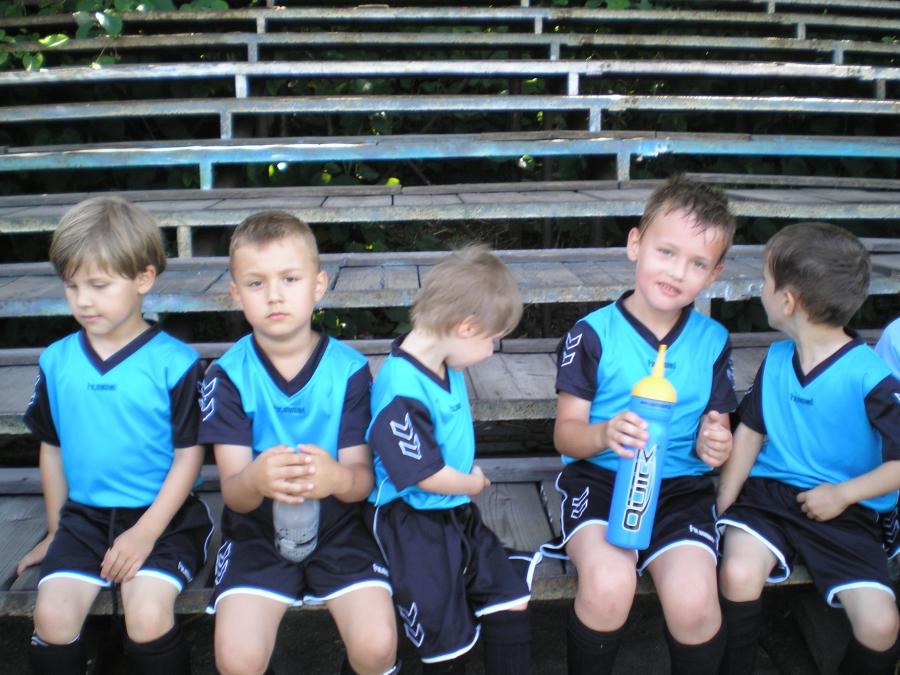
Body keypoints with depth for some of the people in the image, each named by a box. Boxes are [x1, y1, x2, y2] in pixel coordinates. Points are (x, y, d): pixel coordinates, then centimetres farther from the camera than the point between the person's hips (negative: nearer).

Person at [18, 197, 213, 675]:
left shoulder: (175, 362, -10)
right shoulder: (56, 361, 5)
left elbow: (188, 455, -8)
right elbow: (52, 449, 15)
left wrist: (145, 534, -14)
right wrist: (56, 530, 17)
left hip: (161, 516, -4)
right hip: (83, 515, 4)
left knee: (148, 613, -23)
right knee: (52, 615, -16)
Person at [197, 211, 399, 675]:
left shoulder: (349, 368, -6)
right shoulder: (228, 375, -6)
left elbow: (362, 477, -9)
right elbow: (232, 491, -12)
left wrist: (338, 477, -34)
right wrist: (255, 480, -36)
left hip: (338, 527, 0)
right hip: (258, 531, 0)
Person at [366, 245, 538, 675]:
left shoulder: (446, 364, 1)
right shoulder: (401, 393, -28)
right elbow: (427, 476, -22)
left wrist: (469, 476, 6)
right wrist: (474, 483, -4)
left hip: (458, 512, 8)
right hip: (413, 525, -8)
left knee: (513, 602, 8)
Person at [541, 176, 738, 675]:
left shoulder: (713, 341, 7)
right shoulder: (594, 333, -4)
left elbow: (715, 430, 13)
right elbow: (566, 432, -5)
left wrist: (715, 445, -12)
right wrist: (603, 435, -27)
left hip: (680, 485, 3)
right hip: (599, 479, -2)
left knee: (693, 598, -23)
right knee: (608, 582, -29)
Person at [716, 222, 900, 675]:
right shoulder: (776, 359, 4)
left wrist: (844, 493, -13)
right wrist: (722, 507, 3)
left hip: (843, 509, -2)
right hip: (768, 490, 3)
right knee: (738, 572, -25)